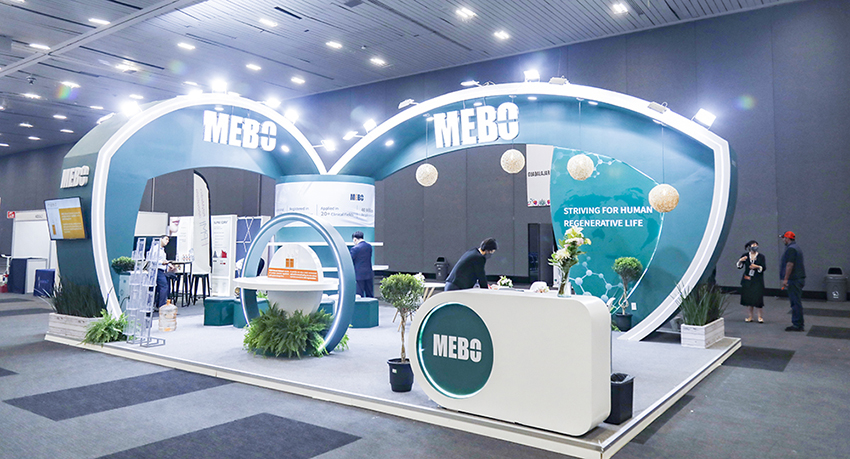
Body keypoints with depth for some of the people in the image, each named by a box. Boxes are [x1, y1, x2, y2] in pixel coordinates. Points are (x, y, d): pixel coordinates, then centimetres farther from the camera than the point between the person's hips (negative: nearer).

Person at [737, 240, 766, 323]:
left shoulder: (761, 256, 2)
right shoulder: (745, 255, 5)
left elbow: (763, 268, -3)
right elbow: (739, 266, 5)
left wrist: (757, 266, -20)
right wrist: (740, 261, -14)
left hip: (757, 280, -2)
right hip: (747, 280, 2)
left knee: (758, 298, -8)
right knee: (748, 298, 3)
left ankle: (760, 317, 4)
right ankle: (750, 317, 13)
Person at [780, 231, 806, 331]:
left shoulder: (791, 249, -15)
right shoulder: (797, 247, 18)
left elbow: (790, 264, -23)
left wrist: (785, 279, -21)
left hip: (794, 280, -10)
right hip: (799, 278, 10)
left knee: (795, 302, -7)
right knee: (797, 302, 14)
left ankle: (797, 325, -4)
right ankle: (799, 324, 20)